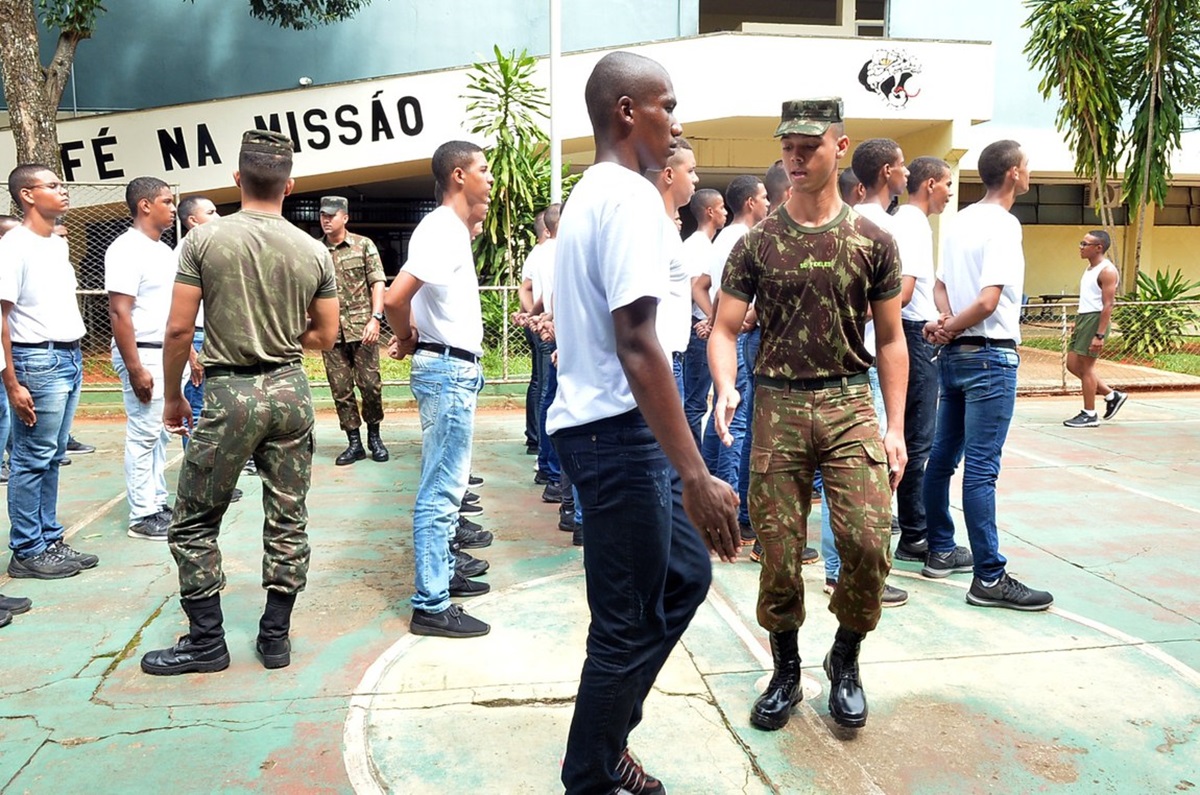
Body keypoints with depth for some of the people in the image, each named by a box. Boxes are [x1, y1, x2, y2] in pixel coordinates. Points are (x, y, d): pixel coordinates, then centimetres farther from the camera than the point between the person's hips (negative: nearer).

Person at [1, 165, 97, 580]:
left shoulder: (59, 243, 14)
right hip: (39, 361, -8)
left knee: (53, 457, 13)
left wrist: (74, 356, 15)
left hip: (71, 358, 8)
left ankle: (50, 541, 21)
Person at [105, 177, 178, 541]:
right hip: (143, 354, -9)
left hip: (168, 353, 9)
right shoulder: (126, 249, -13)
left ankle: (158, 504, 22)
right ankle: (142, 517, 5)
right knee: (143, 436, -3)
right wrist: (134, 369, -22)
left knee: (160, 433, 13)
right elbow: (119, 312, -19)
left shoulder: (164, 251, 14)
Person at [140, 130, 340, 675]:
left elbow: (179, 329, -6)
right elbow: (325, 336, 8)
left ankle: (206, 642, 17)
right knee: (288, 521, 10)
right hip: (290, 392, 3)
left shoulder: (204, 239, -6)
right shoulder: (314, 251, 1)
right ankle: (276, 637, 19)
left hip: (228, 394, -3)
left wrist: (172, 397, 6)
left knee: (194, 523, 11)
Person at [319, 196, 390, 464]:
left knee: (370, 383, -2)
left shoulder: (364, 245, 3)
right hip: (331, 330, 2)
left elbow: (377, 283, -1)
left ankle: (374, 437, 17)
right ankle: (354, 443, 13)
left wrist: (376, 318, -12)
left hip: (361, 326, -2)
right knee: (340, 389, 4)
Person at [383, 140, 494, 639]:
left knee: (448, 484, 17)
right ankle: (431, 605, 1)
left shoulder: (453, 230, 14)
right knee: (441, 491, -6)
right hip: (448, 370, -11)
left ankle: (442, 574, 29)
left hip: (456, 369, 11)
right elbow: (394, 298, -27)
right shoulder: (440, 231, -17)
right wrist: (407, 339, -9)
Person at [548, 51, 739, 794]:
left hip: (604, 424, 10)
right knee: (630, 623, 3)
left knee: (685, 576, 20)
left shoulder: (591, 192, 16)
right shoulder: (630, 195, -15)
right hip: (619, 431, -10)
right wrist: (697, 474, -25)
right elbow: (637, 345, -24)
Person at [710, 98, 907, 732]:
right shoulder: (756, 243, 5)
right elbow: (724, 329, 3)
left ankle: (845, 660, 17)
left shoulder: (872, 241, 6)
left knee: (868, 542, -11)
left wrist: (895, 427, 3)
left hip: (849, 402, 0)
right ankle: (785, 672, 27)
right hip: (776, 406, 0)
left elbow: (891, 340, 9)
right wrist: (726, 389, -17)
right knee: (778, 556, 4)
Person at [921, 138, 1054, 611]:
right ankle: (989, 578, -2)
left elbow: (940, 285, 12)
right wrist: (952, 329, -7)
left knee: (943, 456, 13)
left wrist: (945, 322, -6)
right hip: (990, 356, -9)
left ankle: (940, 552, 24)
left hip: (954, 355, 9)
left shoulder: (961, 220, 12)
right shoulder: (1003, 225, -14)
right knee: (981, 467, -8)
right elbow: (988, 301, -22)